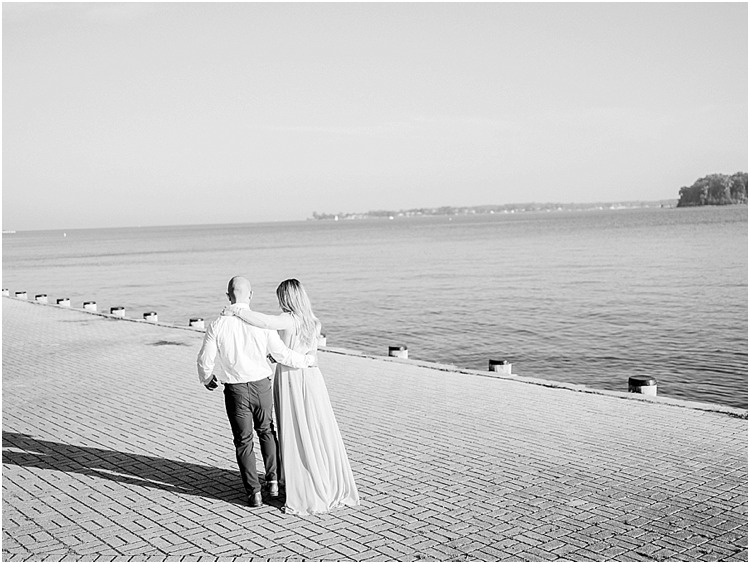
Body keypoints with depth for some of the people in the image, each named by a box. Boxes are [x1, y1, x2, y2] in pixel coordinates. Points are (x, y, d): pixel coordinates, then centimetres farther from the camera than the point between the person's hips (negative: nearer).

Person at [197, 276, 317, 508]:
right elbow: (282, 354, -9)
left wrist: (206, 379, 16)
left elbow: (205, 360, -5)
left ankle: (254, 492, 14)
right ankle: (273, 480, 26)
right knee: (266, 431, 24)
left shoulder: (217, 325, -10)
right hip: (261, 385, 1)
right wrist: (308, 360, 8)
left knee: (243, 440, 11)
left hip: (235, 390, -1)